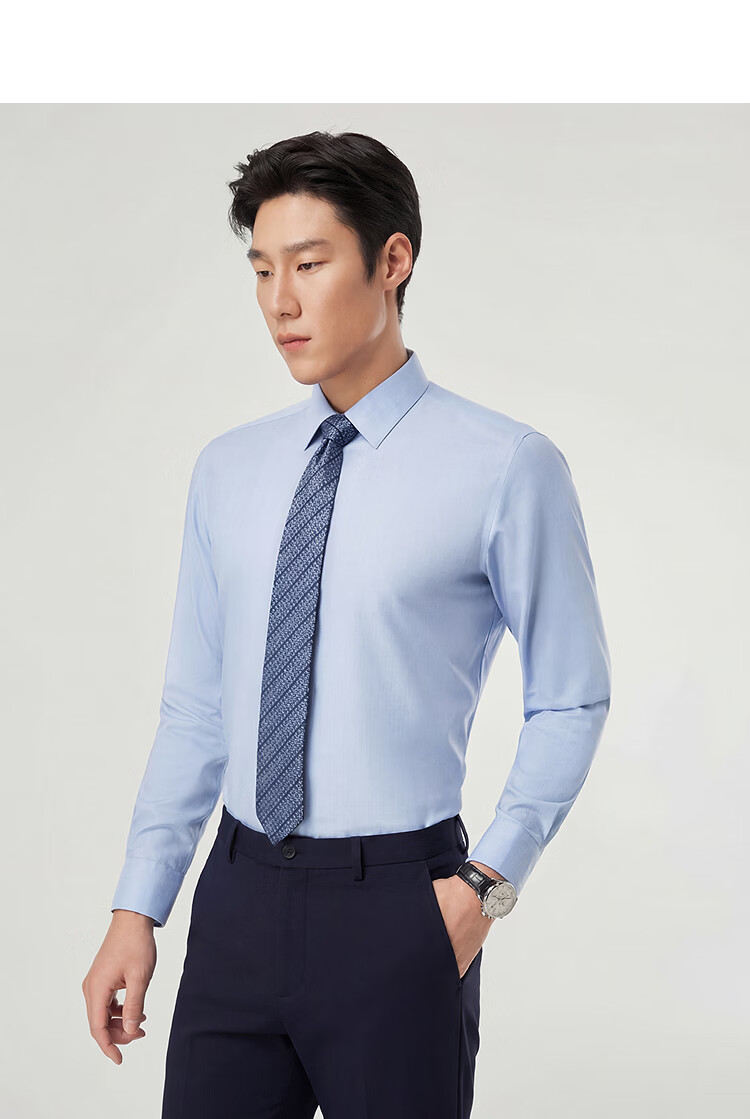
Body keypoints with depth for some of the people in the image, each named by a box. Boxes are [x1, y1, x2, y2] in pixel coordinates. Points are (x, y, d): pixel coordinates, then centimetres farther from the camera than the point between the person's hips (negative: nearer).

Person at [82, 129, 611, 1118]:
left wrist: (490, 883, -10)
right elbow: (195, 706, 9)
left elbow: (571, 700, -1)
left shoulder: (506, 468, -8)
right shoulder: (228, 471, 7)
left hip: (397, 910, -4)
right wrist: (137, 911, 5)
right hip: (240, 899, 4)